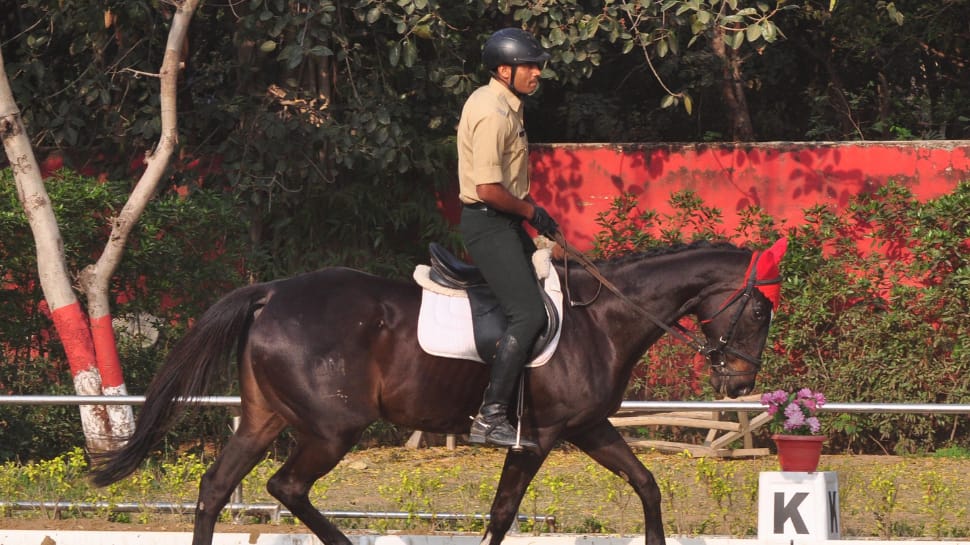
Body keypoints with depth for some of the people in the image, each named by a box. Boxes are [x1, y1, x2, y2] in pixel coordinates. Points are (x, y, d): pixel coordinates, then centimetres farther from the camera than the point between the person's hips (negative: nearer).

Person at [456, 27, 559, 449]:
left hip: (504, 222, 11)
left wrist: (530, 205, 11)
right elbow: (489, 189, -25)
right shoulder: (493, 113, -20)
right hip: (487, 222, -11)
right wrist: (532, 213, -12)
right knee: (527, 313, -17)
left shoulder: (504, 105, 13)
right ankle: (490, 418, -18)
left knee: (545, 295, 15)